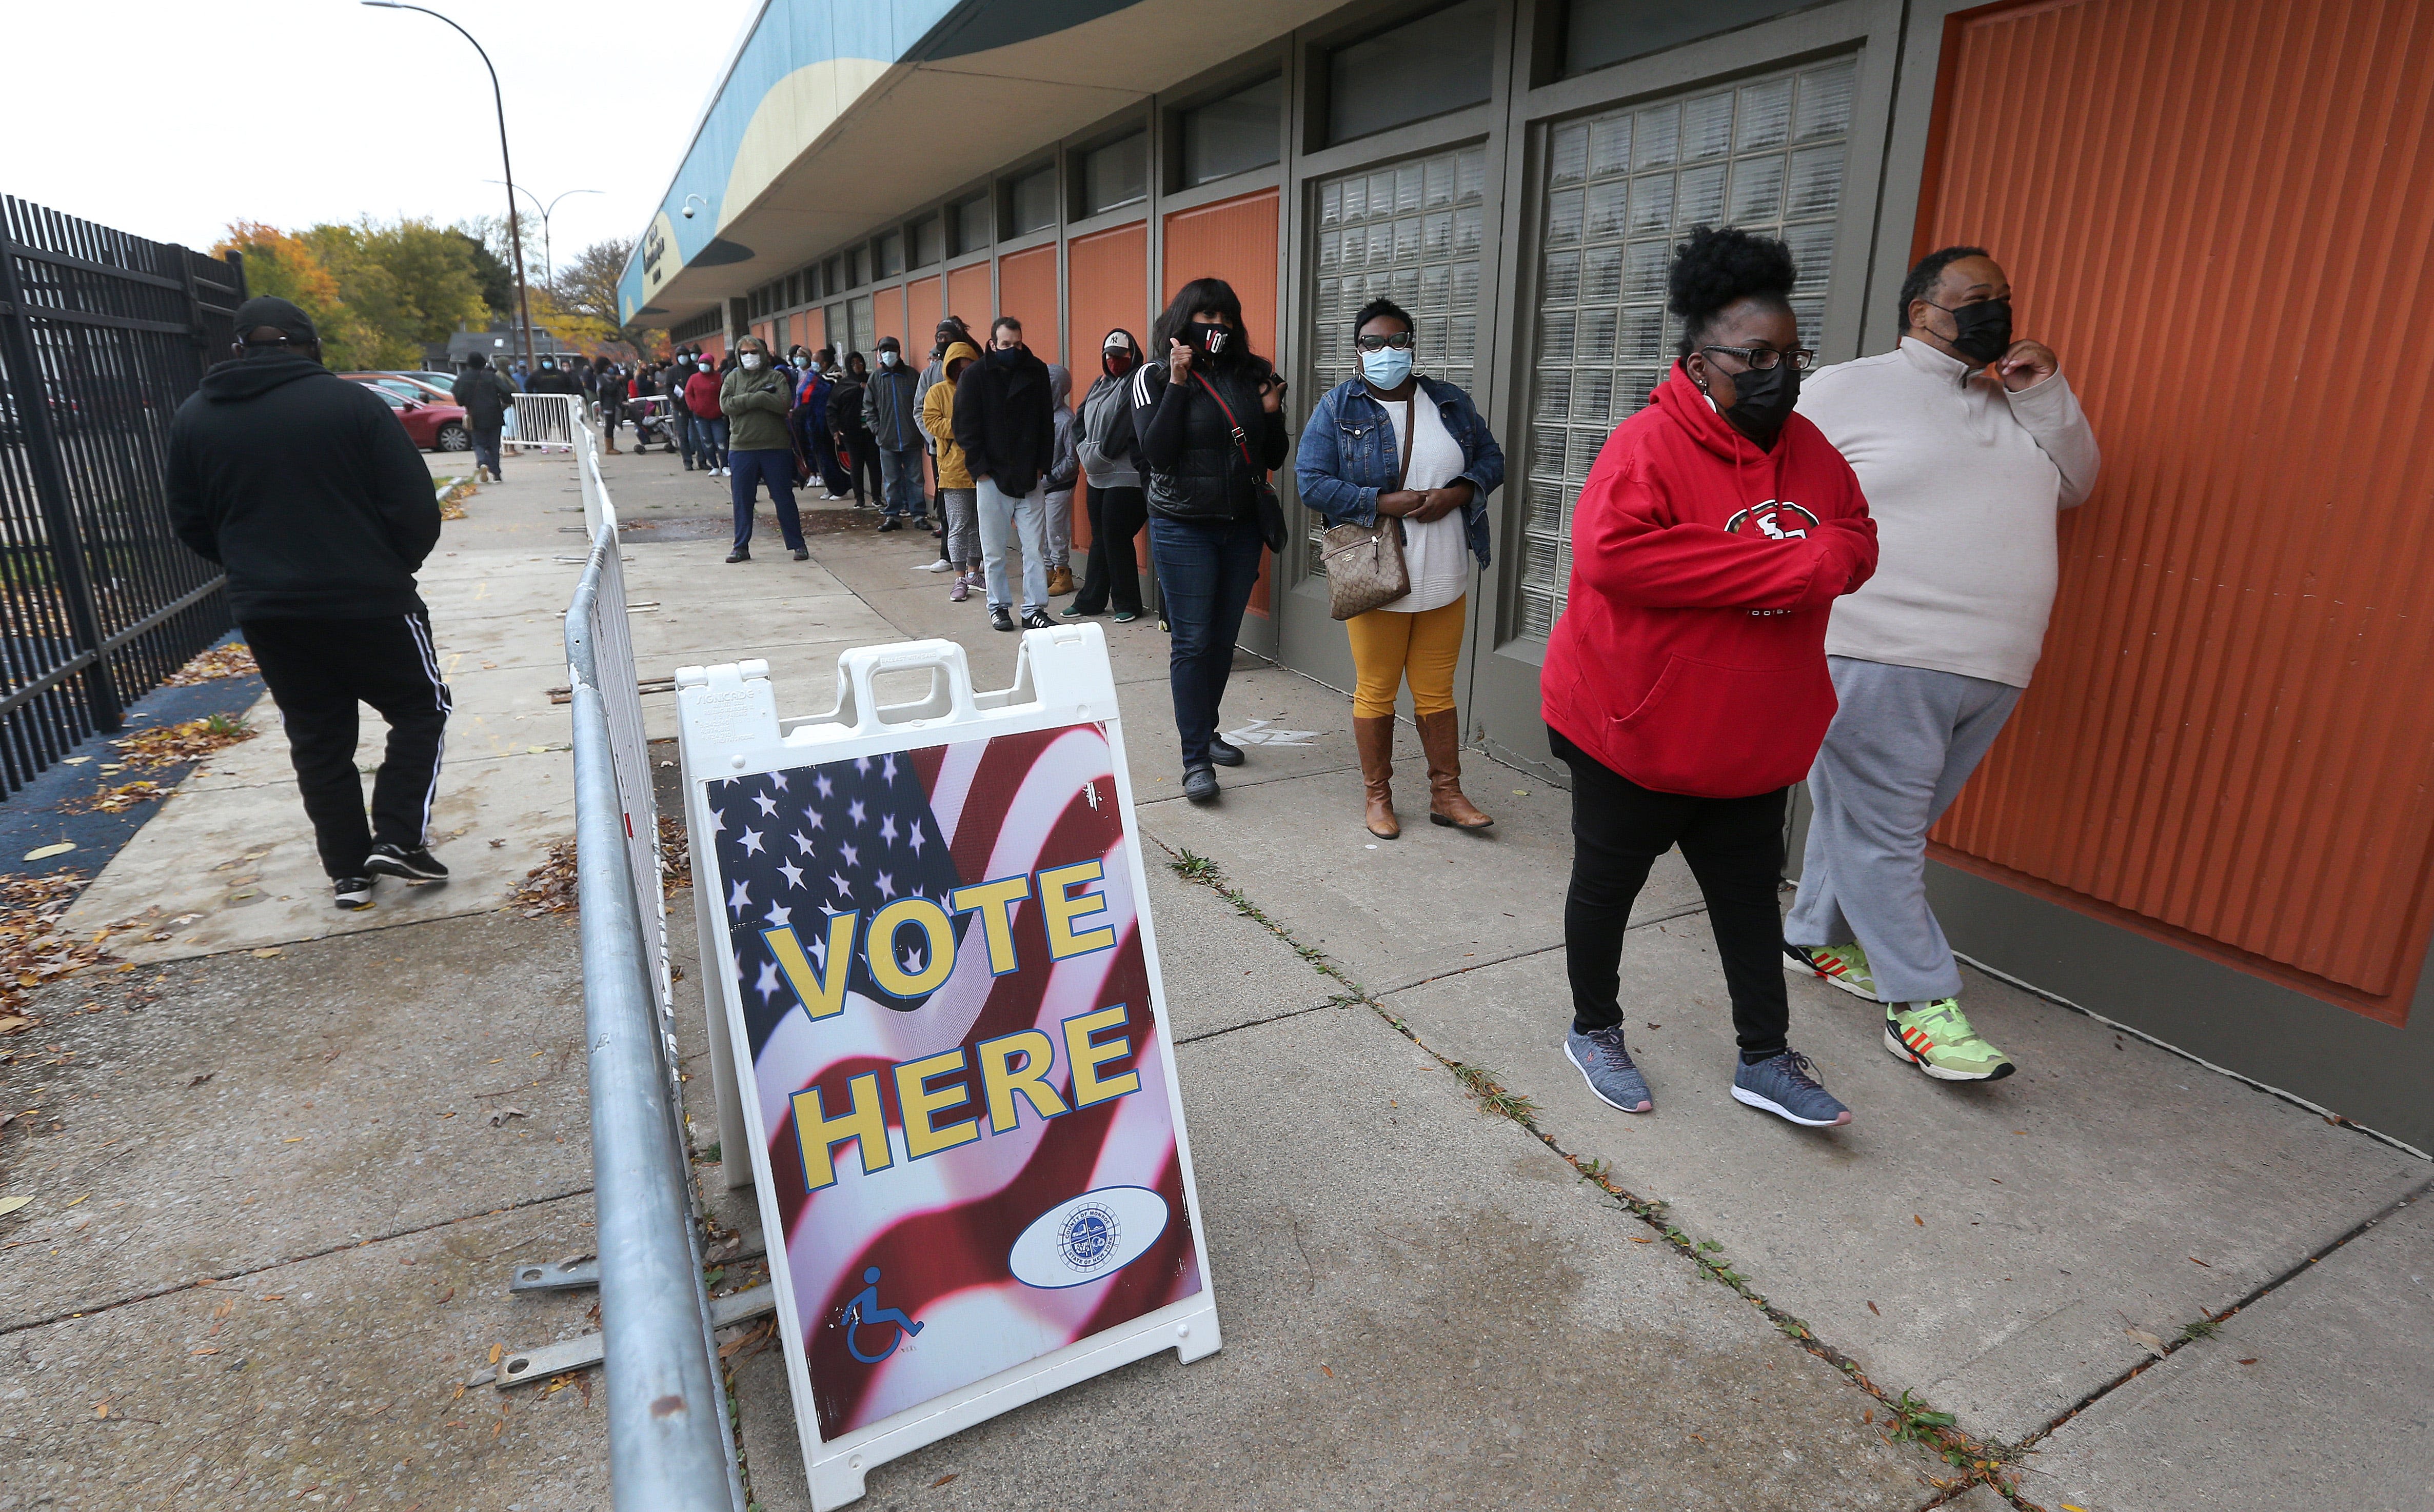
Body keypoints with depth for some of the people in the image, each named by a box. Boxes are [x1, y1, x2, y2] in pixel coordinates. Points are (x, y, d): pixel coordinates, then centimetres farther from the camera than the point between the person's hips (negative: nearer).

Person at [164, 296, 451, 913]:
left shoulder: (194, 417, 7)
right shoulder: (350, 402, -7)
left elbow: (190, 524, 11)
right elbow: (414, 505, -10)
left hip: (266, 611, 4)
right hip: (368, 600, -4)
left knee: (317, 740, 14)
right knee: (421, 707, 13)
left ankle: (348, 870, 18)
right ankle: (399, 839, 1)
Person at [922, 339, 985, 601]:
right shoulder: (939, 391, 2)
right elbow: (931, 422, -6)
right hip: (954, 469, -3)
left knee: (979, 525, 11)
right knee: (958, 526, 0)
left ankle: (973, 572, 25)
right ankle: (960, 579, 7)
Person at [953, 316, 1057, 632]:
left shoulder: (1037, 372, 5)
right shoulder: (975, 377, -1)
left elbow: (1046, 424, 8)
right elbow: (966, 428, 0)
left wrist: (1041, 466, 1)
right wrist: (980, 469, -7)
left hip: (1030, 477, 2)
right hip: (992, 477, -1)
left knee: (1036, 549, 1)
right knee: (994, 551, 5)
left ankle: (1034, 609, 8)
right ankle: (999, 606, 17)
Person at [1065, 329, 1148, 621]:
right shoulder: (1100, 385, 17)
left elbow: (1125, 431, -18)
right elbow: (1081, 420, 16)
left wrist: (1100, 455, -12)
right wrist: (1084, 450, -1)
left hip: (1125, 478, -8)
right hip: (1097, 477, 8)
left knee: (1116, 539, -5)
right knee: (1099, 539, 13)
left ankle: (1127, 603, 7)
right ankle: (1090, 600, 20)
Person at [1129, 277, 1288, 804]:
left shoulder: (1252, 375, 6)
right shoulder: (1156, 377, -3)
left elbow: (1274, 460, 10)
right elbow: (1156, 452, -16)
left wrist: (1272, 415, -8)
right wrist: (1178, 383, -18)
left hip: (1242, 528, 4)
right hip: (1184, 529, -4)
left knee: (1224, 639, 12)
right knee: (1193, 642, -5)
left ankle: (1206, 729, 29)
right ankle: (1195, 759, -1)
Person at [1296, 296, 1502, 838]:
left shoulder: (1451, 402, 9)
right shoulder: (1338, 407, -2)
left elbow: (1491, 459, 12)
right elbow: (1311, 480, -9)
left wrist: (1457, 494, -10)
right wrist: (1383, 503, -18)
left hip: (1444, 580, 3)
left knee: (1437, 691, 11)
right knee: (1376, 691, 7)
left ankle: (1446, 793, 23)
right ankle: (1377, 794, 23)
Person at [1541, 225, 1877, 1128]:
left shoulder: (1808, 451, 5)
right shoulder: (1649, 445, -18)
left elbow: (1858, 542, 14)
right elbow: (1610, 552, -34)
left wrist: (1818, 557, -14)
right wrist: (1784, 564, -27)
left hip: (1752, 744, 7)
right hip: (1633, 732, -6)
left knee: (1751, 894, 16)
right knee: (1606, 886, 12)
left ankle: (1766, 1061, 31)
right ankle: (1594, 1029, 34)